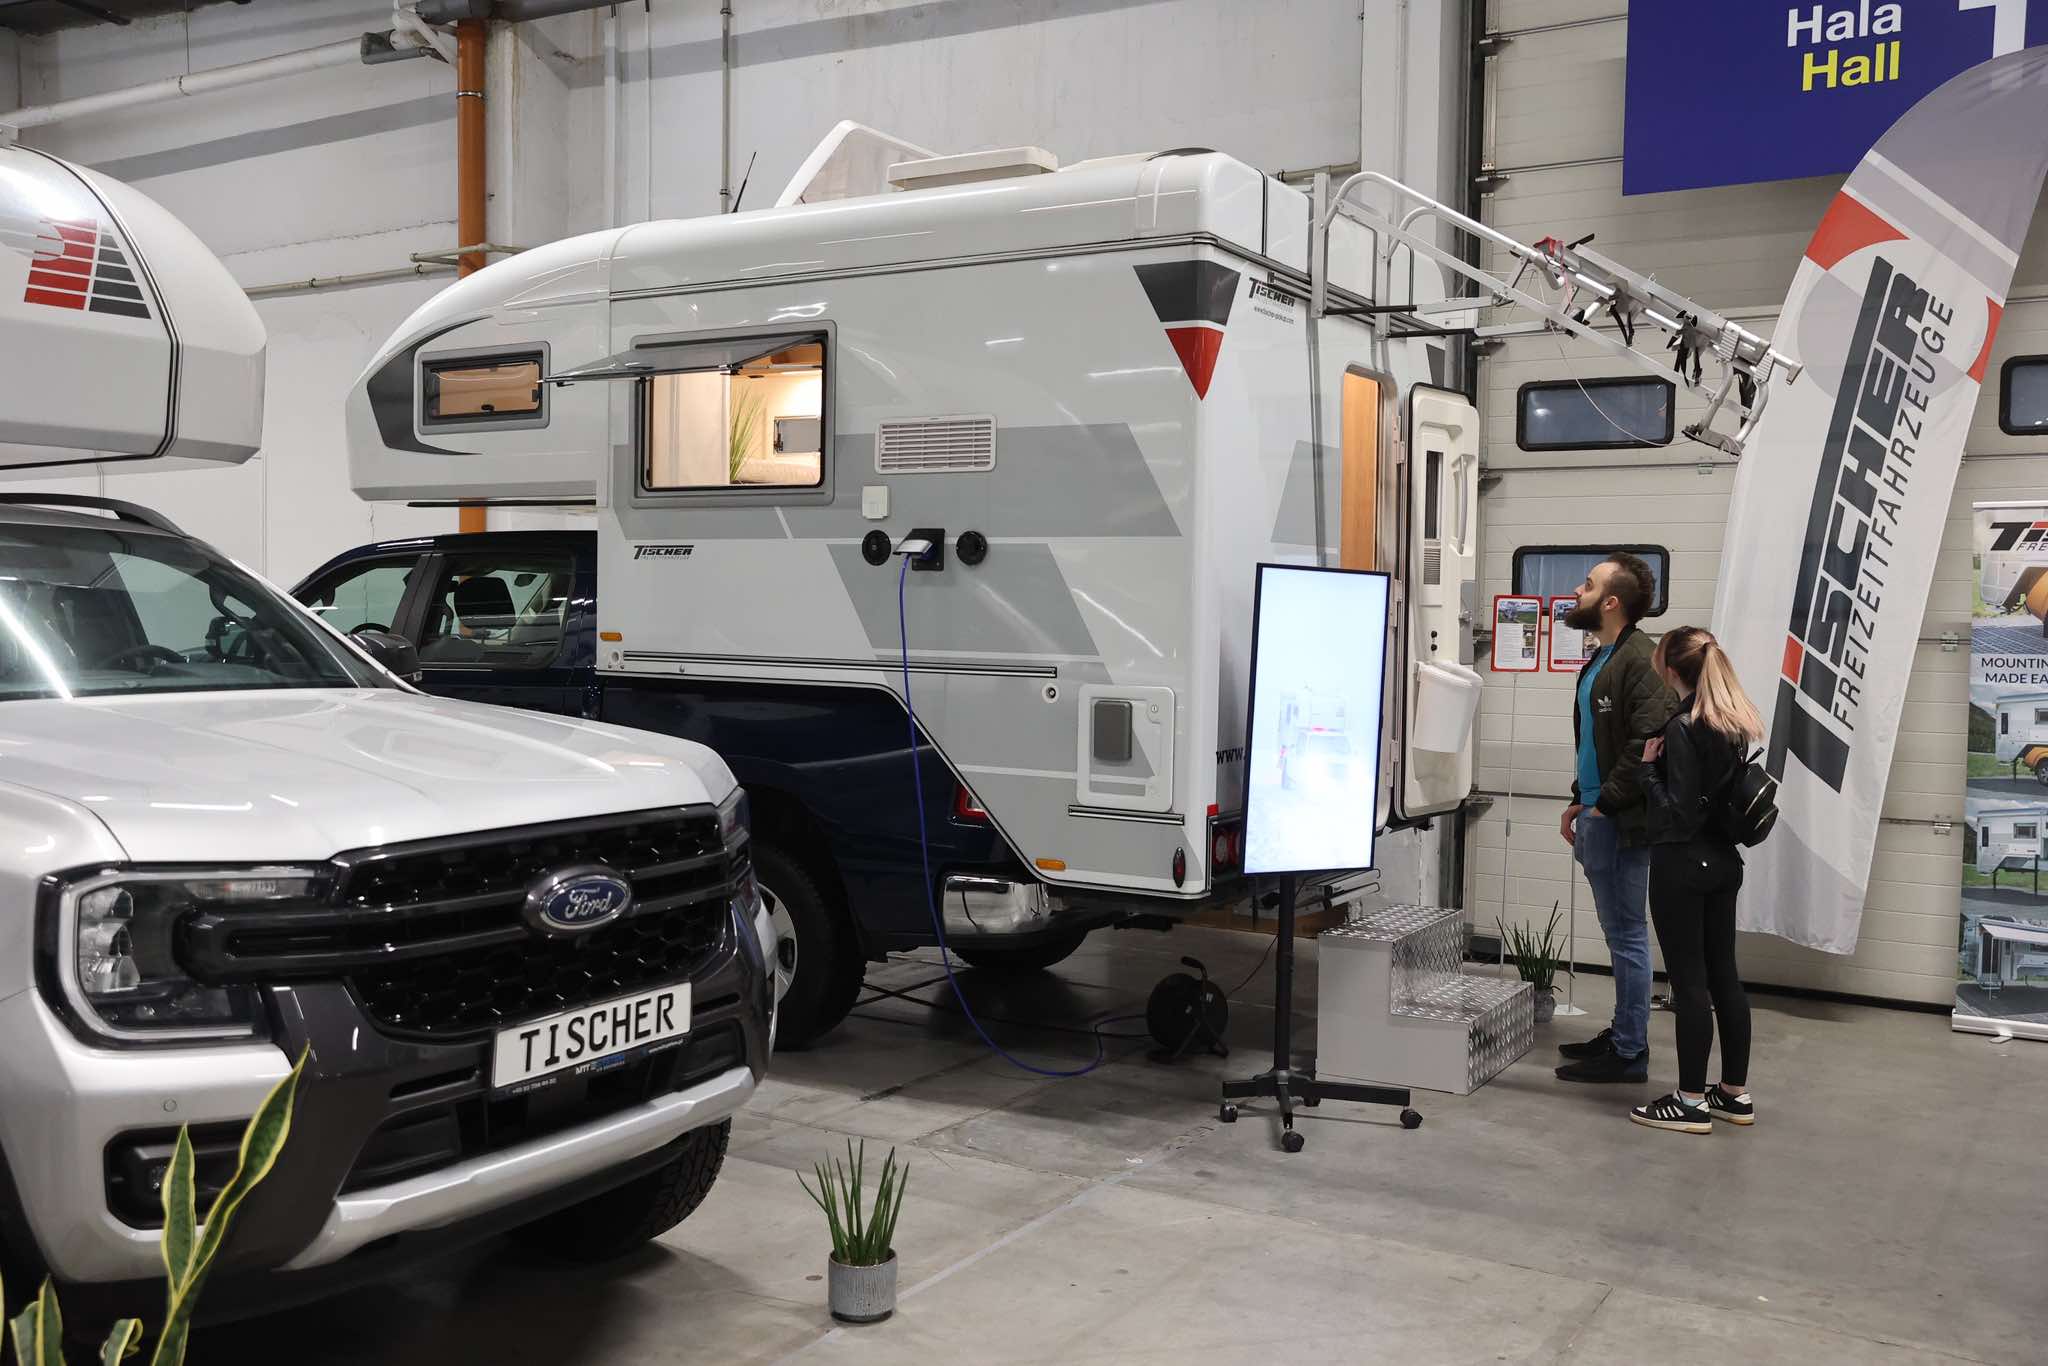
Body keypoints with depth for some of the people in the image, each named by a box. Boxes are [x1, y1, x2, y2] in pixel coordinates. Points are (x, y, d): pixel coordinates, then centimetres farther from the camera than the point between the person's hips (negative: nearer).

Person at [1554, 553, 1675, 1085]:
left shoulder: (1640, 661, -16)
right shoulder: (1601, 661, 16)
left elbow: (1650, 741, -25)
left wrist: (1606, 804, -19)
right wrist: (1580, 801, 18)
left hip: (1621, 823, -10)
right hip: (1596, 817, 10)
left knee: (1627, 936, -3)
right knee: (1619, 935, 17)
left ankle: (1629, 1054, 4)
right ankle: (1622, 1035, 26)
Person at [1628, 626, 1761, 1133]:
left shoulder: (1683, 729, -18)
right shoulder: (1736, 724, 7)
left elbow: (1679, 813, -20)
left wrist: (1650, 766, -9)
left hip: (1683, 865, -8)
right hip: (1723, 861, 8)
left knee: (1689, 980, -2)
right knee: (1723, 974, 14)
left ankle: (1691, 1102, 5)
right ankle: (1734, 1094, 22)